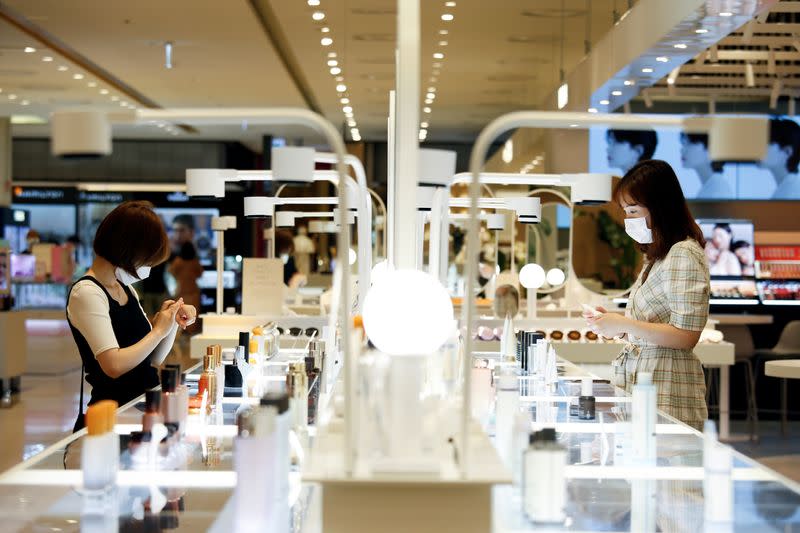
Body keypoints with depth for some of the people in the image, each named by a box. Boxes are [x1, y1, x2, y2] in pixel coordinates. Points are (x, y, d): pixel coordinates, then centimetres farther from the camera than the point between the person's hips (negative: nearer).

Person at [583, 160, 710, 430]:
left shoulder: (683, 255, -10)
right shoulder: (658, 255, 18)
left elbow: (685, 335, -17)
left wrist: (624, 325, -15)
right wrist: (613, 322, 8)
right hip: (640, 381, 8)